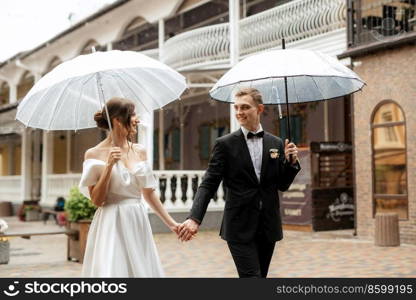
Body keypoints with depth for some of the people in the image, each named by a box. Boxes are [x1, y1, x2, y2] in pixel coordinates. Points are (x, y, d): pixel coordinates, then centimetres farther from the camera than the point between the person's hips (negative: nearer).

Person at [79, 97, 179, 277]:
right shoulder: (94, 154, -5)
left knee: (142, 269, 7)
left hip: (138, 224, 5)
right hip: (111, 226, -5)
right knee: (112, 270, -7)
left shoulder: (139, 151, 8)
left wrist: (170, 223, 15)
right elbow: (97, 200, -9)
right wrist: (109, 165, -17)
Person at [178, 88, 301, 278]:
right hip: (239, 228, -4)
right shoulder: (225, 144, -3)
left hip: (268, 227, 4)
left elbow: (282, 185, 12)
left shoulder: (276, 144, 6)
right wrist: (195, 218, -20)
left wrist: (291, 162, -7)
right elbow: (209, 184, -6)